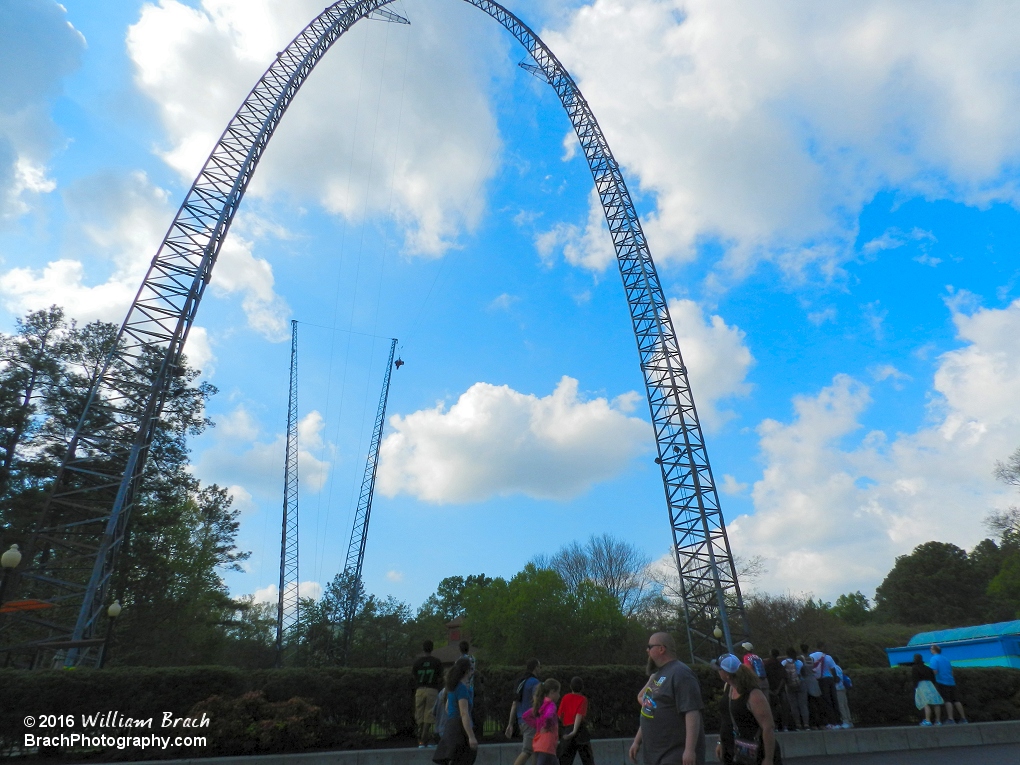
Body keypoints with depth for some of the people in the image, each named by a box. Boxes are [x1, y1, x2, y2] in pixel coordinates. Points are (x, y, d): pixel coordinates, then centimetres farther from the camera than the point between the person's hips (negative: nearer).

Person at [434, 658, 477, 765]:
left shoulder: (453, 687, 13)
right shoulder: (462, 688, -15)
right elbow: (464, 714, -22)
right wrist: (471, 736, -23)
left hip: (452, 726, 9)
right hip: (460, 728, -9)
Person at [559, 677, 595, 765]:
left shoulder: (565, 697, 7)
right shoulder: (583, 699, -1)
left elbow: (560, 715, 5)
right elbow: (579, 715, -17)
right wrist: (574, 731, -25)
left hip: (568, 730, 2)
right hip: (580, 729, -2)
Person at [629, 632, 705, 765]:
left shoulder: (680, 674, -15)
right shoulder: (657, 675, 15)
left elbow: (692, 712, -23)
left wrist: (690, 749, -28)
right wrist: (637, 741, 20)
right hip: (655, 754, 9)